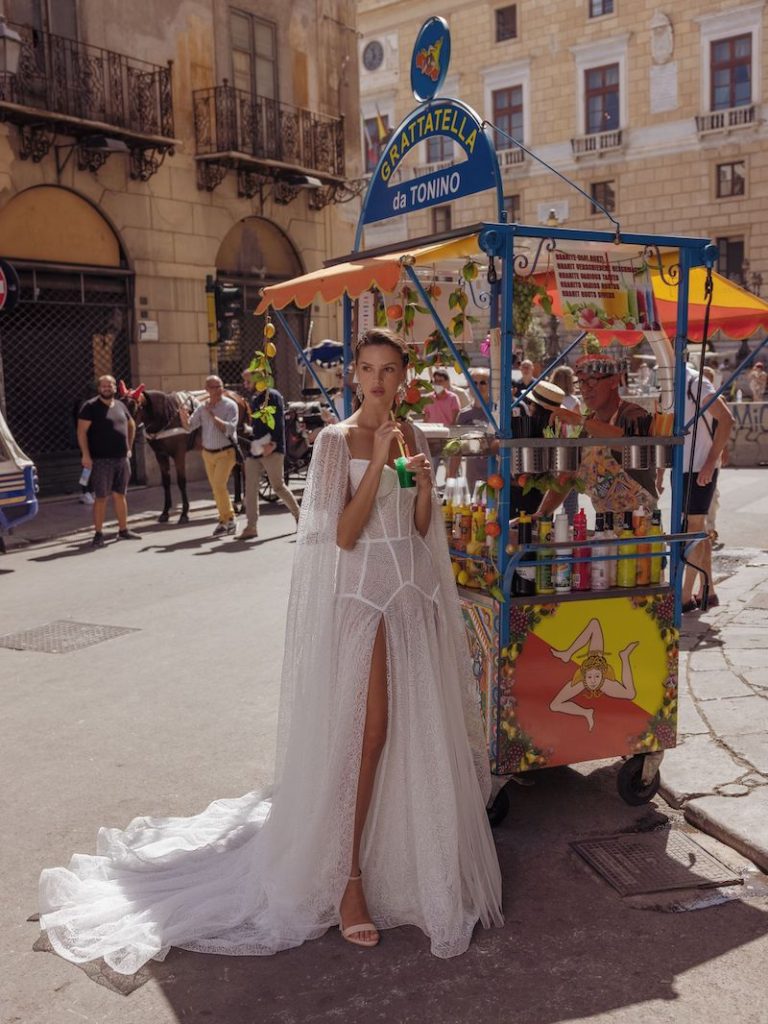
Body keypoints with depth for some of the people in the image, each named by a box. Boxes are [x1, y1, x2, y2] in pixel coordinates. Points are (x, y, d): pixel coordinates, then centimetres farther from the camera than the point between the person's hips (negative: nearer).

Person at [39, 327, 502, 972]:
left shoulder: (412, 435, 9)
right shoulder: (337, 441, -7)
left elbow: (422, 528, 11)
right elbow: (344, 535, -16)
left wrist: (425, 483, -8)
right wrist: (378, 460, -22)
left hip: (416, 591, 6)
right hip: (363, 592, -6)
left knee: (418, 726, 9)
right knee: (366, 730, -5)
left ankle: (411, 855, 27)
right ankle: (349, 880, 7)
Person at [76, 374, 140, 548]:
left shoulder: (120, 406, 12)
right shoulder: (91, 406, -5)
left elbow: (131, 426, 28)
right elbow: (81, 431, -9)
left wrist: (129, 447, 19)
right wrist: (85, 455, -17)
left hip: (122, 459, 5)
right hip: (101, 460, -5)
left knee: (120, 495, 11)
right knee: (101, 497, -3)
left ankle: (123, 530, 20)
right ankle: (98, 534, 2)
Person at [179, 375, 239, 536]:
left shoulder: (230, 405, -9)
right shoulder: (202, 407, 5)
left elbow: (230, 429, -21)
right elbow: (189, 426, 3)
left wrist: (213, 416, -24)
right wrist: (183, 416, -17)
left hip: (225, 452, -5)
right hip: (207, 453, 5)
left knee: (219, 485, -16)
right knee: (216, 488, 11)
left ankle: (225, 520, -2)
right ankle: (228, 518, 23)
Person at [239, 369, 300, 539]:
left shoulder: (273, 396, -6)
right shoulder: (253, 399, 18)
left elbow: (279, 423, -14)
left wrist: (273, 444, -22)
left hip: (272, 451, -8)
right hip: (254, 450, 8)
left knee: (278, 486, -3)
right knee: (250, 489, 2)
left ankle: (299, 515, 15)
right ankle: (251, 526, 5)